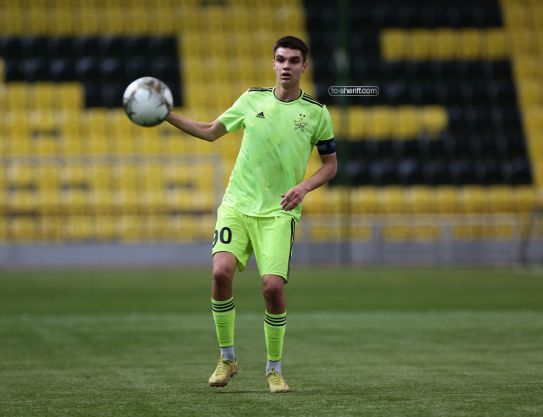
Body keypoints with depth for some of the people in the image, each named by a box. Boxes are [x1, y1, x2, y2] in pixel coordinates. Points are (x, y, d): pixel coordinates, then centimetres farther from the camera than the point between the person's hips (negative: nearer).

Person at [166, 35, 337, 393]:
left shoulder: (317, 113, 2)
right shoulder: (252, 99, 7)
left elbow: (331, 164, 10)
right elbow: (211, 131, 18)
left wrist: (304, 187, -8)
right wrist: (167, 115, 10)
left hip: (279, 212, -2)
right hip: (237, 204, 2)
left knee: (273, 286, -16)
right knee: (222, 272, -19)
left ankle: (274, 369, 5)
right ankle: (227, 358, 0)